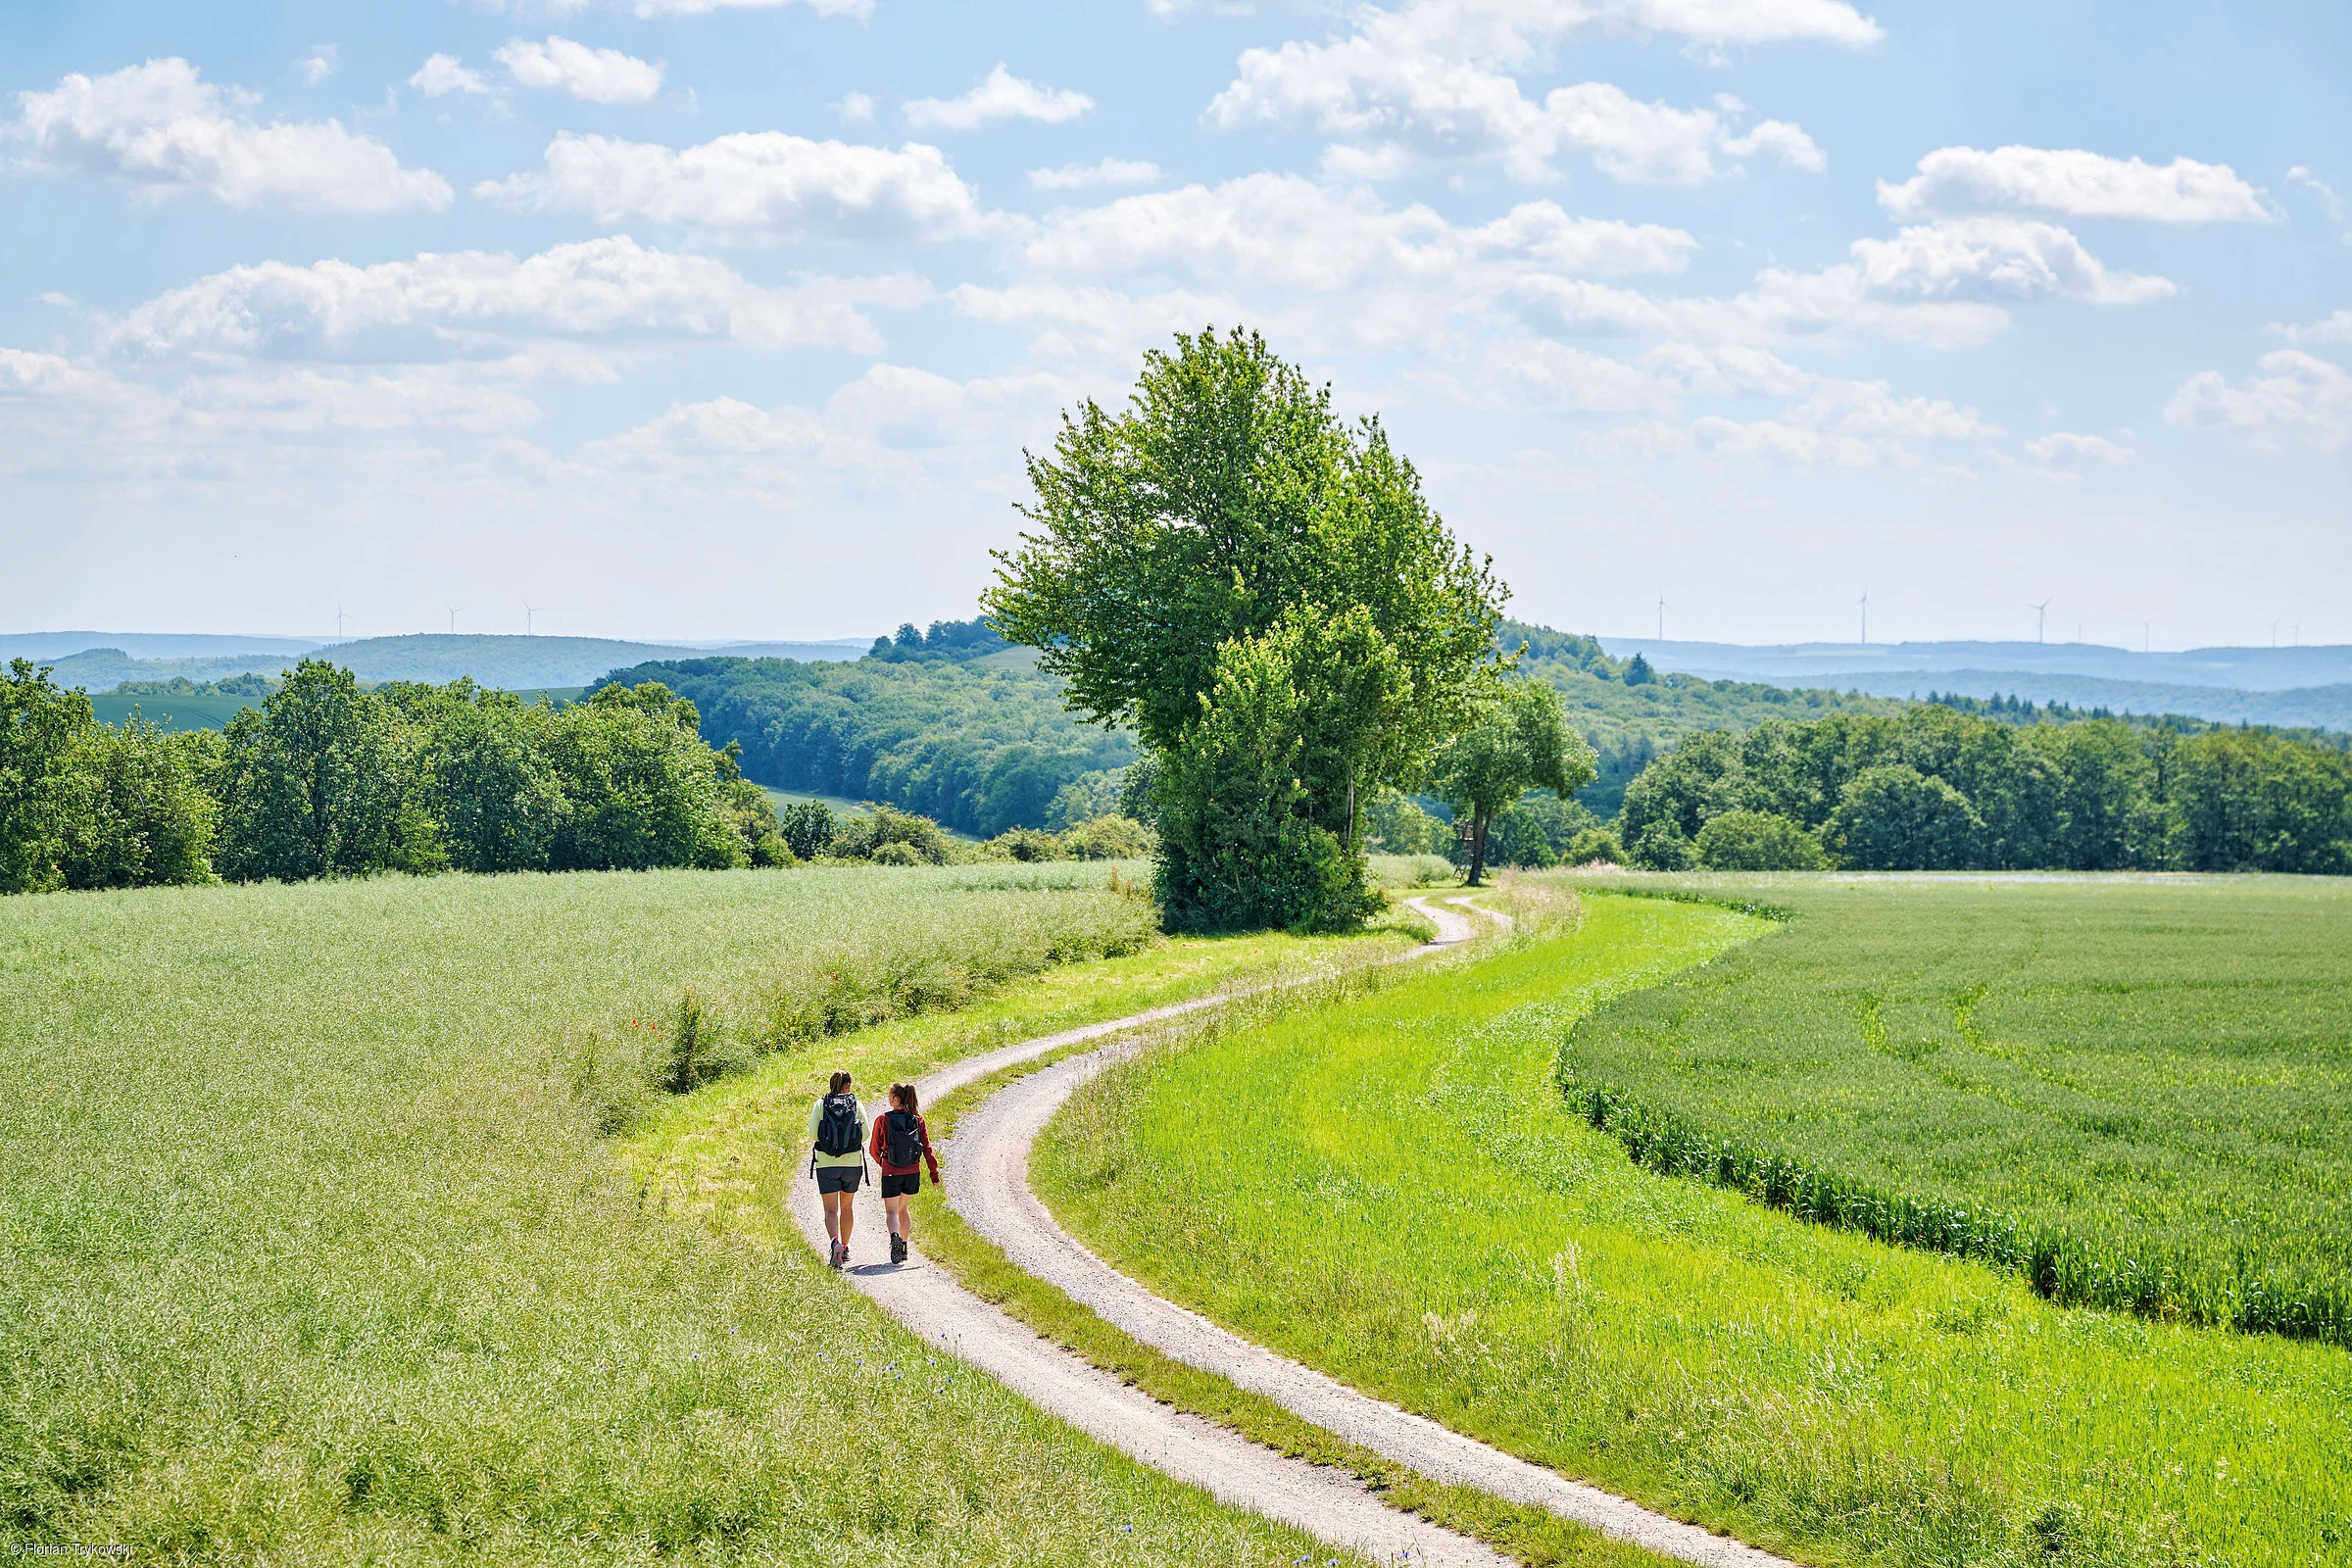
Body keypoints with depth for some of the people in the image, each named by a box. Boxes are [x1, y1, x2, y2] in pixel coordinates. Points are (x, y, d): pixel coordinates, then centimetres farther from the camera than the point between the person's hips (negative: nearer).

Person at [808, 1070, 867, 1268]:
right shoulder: (857, 1105, 0)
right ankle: (844, 1248, 25)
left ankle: (835, 1242, -27)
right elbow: (865, 1134, -5)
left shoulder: (821, 1105, -1)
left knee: (831, 1209, -2)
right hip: (853, 1162, 1)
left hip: (826, 1163, -1)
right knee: (847, 1206, 18)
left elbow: (812, 1134, -8)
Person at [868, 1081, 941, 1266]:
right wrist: (934, 1173, 2)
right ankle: (904, 1248, 22)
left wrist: (881, 1162, 21)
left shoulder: (883, 1120, -9)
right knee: (902, 1208, 22)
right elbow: (927, 1148, -3)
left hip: (891, 1174, -4)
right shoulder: (917, 1119, -2)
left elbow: (875, 1150, 0)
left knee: (891, 1210, 2)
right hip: (913, 1173, 4)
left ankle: (895, 1237, -28)